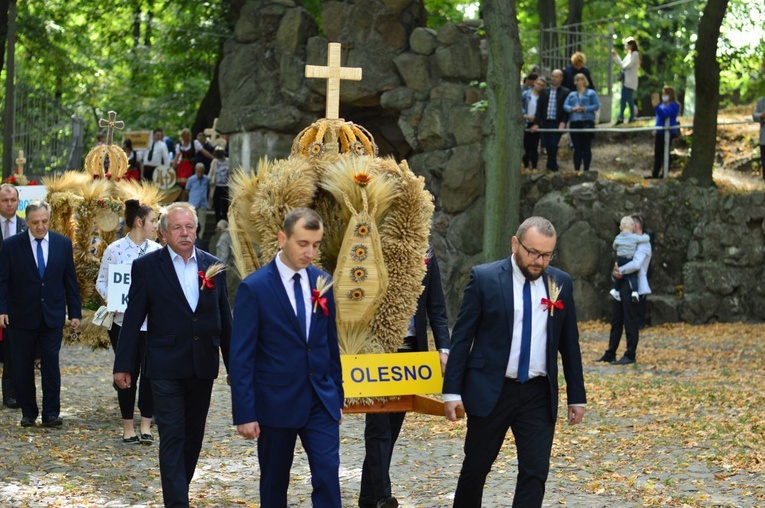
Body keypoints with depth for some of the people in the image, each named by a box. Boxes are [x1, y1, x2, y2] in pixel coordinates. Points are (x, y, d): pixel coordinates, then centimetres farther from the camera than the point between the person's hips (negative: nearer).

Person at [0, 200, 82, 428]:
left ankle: (51, 413, 4)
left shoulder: (63, 244, 4)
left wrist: (75, 313, 5)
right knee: (23, 367, 5)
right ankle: (28, 412, 16)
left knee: (51, 364, -2)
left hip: (53, 316, 1)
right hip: (22, 316, -1)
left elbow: (70, 281, 8)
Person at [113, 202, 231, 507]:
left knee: (193, 436, 12)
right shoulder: (147, 267, -3)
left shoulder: (212, 266, 7)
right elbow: (133, 319, -3)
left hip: (203, 367, 4)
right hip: (166, 368, -4)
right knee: (172, 436, -6)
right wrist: (123, 365, -5)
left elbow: (223, 319, 11)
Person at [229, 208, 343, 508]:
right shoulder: (254, 288, -10)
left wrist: (337, 395, 14)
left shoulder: (322, 282, 5)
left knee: (328, 474, -7)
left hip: (320, 401, 3)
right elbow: (241, 356, -10)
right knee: (274, 482, 10)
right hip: (276, 402, -3)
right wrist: (244, 413, -13)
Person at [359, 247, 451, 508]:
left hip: (409, 350, 4)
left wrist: (443, 348, -2)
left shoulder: (425, 255, 6)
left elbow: (436, 309, 9)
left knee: (392, 426, 9)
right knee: (379, 426, -7)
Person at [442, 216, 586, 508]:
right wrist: (452, 391, -9)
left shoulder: (561, 283, 3)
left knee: (535, 472, -3)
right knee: (475, 468, 10)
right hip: (491, 391, -2)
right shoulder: (484, 278, -6)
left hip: (539, 395, 2)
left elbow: (569, 343, 9)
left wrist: (577, 396, 9)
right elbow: (462, 336, -5)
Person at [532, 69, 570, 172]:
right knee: (548, 147, 5)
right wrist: (536, 123, 0)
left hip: (557, 124, -4)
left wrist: (563, 122, -14)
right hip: (545, 123, 4)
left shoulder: (566, 92, 2)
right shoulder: (544, 92, 13)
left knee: (553, 146, -12)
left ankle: (550, 166, -2)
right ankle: (553, 167, 18)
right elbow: (539, 108, 9)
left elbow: (567, 109, -2)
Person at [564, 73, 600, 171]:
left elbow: (596, 106, -3)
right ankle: (576, 170, 3)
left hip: (587, 122, -4)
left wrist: (584, 109, -14)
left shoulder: (591, 93, 8)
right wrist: (572, 109, -13)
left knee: (586, 147, -4)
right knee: (577, 148, 3)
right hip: (574, 122, 4)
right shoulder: (572, 94, 21)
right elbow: (565, 106, 8)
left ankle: (586, 170, -4)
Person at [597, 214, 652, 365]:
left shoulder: (643, 244, -9)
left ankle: (630, 356, 3)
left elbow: (636, 264, -25)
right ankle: (610, 354, 16)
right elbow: (620, 262, 17)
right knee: (616, 321, 10)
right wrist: (615, 272, -5)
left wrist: (620, 270, -12)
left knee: (630, 322, -4)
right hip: (621, 286, 9)